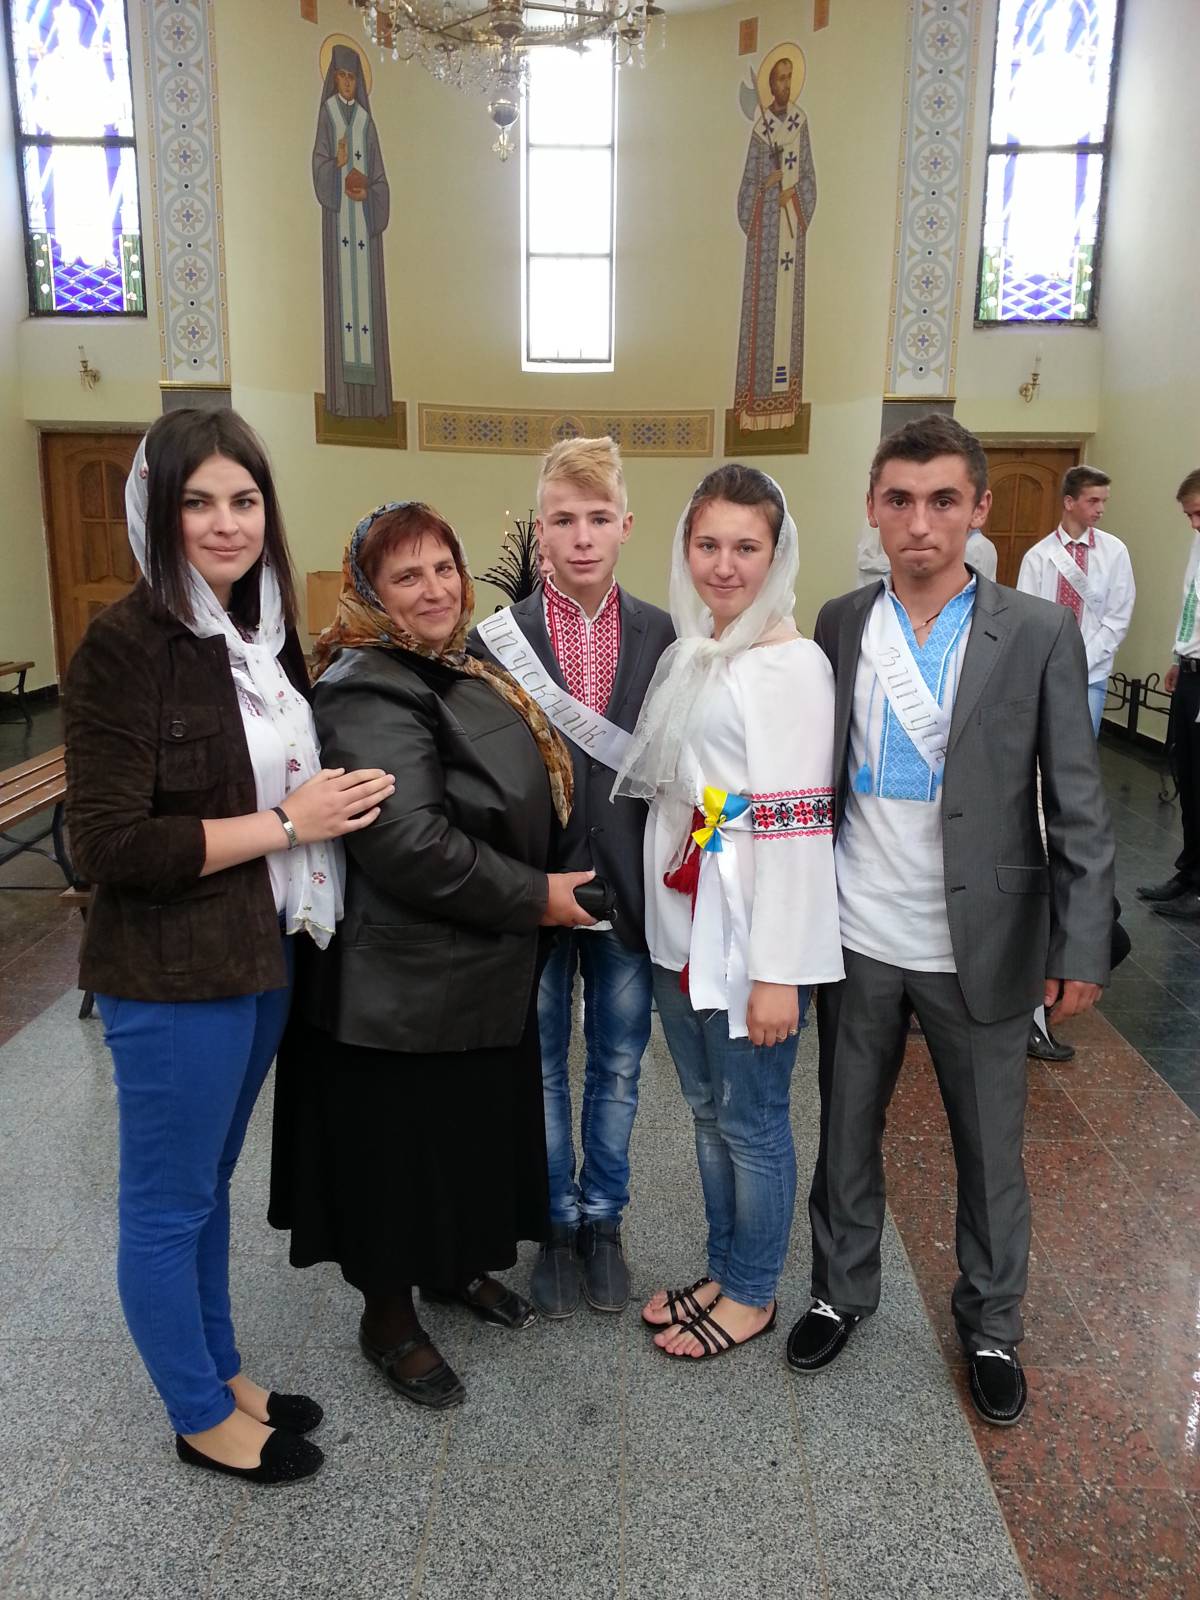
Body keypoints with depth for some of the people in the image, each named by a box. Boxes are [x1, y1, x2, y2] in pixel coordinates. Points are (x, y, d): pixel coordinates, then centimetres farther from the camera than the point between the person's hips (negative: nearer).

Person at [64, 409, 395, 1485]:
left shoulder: (265, 629, 5)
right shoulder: (127, 643, -17)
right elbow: (110, 844, -21)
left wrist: (330, 800, -1)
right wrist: (285, 824, -18)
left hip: (263, 957, 7)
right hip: (173, 975, -7)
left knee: (210, 1184, 23)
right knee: (168, 1205, 12)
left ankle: (223, 1372, 42)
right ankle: (201, 1417, 33)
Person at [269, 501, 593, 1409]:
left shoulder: (456, 673, 9)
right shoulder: (371, 691, -21)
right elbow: (409, 843, -30)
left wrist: (542, 889, 11)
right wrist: (535, 897, -21)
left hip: (483, 972, 9)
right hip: (406, 985, -9)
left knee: (476, 1130, 22)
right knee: (400, 1148, 9)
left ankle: (457, 1265, 45)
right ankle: (389, 1320, 31)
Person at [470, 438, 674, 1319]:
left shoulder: (662, 636, -1)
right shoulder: (498, 636, -7)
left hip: (628, 889, 2)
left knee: (617, 1066, 16)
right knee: (541, 1067, 14)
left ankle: (603, 1220, 37)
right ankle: (557, 1227, 35)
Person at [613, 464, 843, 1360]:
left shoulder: (791, 666, -14)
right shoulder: (685, 653, 9)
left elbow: (797, 825, -18)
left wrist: (776, 972, -19)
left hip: (751, 936, -7)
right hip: (680, 927, 8)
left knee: (752, 1123, 9)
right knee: (708, 1112, 20)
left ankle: (752, 1295, 31)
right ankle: (723, 1273, 39)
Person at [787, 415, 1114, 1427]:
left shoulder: (1039, 634, -7)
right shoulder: (839, 626, 0)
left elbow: (1078, 804, -7)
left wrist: (1081, 947, -11)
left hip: (982, 946, -2)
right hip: (858, 941, 2)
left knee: (992, 1150, 14)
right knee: (846, 1134, 18)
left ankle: (992, 1325, 38)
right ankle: (842, 1290, 41)